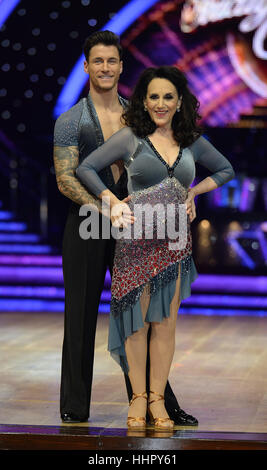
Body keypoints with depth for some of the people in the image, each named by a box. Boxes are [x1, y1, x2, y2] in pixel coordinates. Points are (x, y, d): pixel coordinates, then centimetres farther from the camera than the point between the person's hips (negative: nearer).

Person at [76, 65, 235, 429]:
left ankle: (157, 399, 11)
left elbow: (226, 170, 23)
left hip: (175, 240, 3)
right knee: (137, 319, 0)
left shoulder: (192, 141, 8)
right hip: (137, 239, -2)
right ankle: (138, 399, 9)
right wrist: (113, 201, -7)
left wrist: (194, 192, 9)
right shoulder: (131, 137, 0)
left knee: (166, 321, 3)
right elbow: (86, 169, 2)